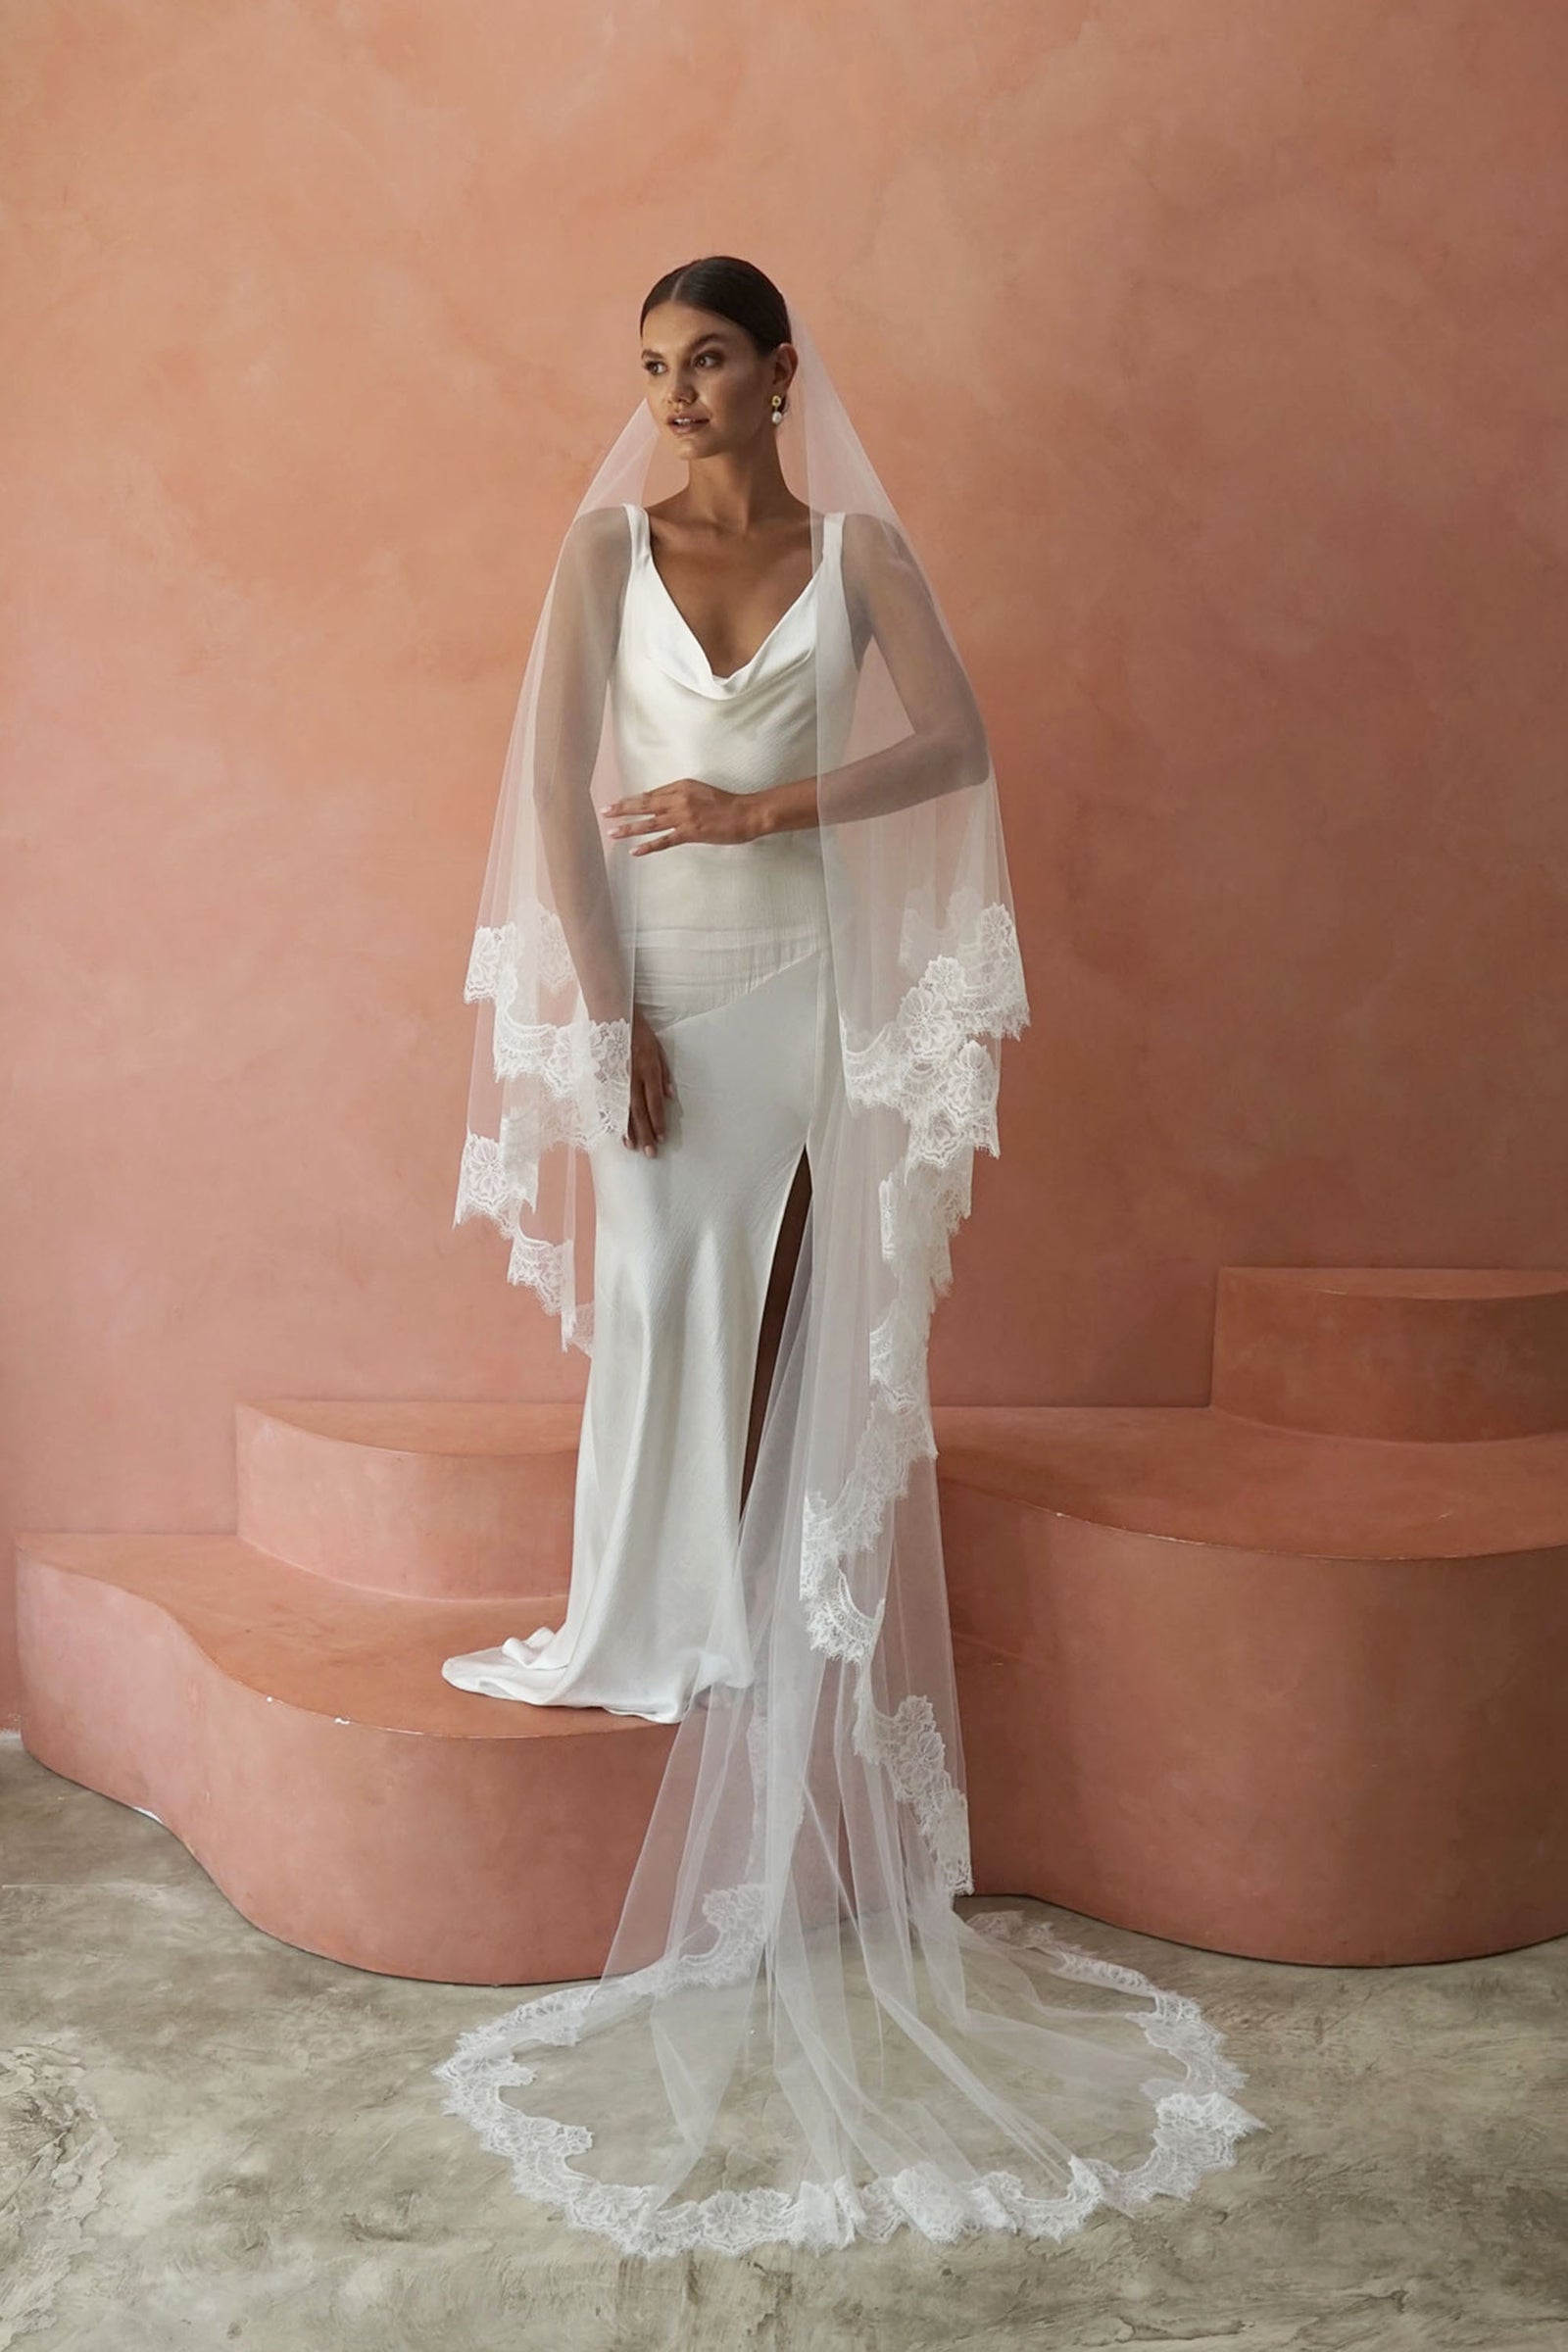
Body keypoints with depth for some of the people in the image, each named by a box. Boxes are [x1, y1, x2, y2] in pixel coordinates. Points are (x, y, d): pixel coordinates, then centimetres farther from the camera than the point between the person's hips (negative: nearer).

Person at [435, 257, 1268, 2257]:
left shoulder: (857, 550, 6)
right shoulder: (607, 547, 4)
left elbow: (954, 745, -2)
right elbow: (557, 787, -3)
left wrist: (760, 807, -11)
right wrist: (609, 1008, -10)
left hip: (798, 967, 0)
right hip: (647, 960, 0)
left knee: (771, 1317, 1)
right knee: (653, 1298, -1)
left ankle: (664, 1640, 11)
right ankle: (628, 1636, 10)